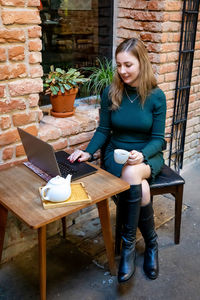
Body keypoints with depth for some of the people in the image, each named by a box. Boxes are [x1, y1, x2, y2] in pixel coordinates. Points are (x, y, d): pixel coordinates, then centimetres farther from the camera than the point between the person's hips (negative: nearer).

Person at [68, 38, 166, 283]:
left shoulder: (156, 96, -5)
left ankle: (128, 244, -16)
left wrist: (142, 155, -25)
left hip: (148, 156, -1)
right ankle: (151, 243, -7)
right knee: (141, 188, -33)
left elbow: (157, 139, -5)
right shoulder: (110, 93, -1)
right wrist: (88, 152, -14)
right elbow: (103, 130, 4)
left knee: (131, 173, -37)